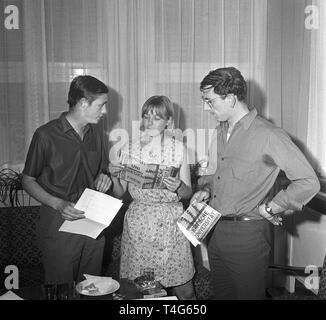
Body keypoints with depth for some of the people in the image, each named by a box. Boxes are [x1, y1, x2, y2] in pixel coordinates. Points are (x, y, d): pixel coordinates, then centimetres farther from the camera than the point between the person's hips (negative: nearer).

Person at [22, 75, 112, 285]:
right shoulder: (46, 135, -12)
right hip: (59, 226, -5)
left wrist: (104, 178, -5)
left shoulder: (96, 134, 6)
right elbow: (28, 181, -5)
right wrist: (58, 204, -19)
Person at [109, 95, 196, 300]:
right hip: (138, 223, 1)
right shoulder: (130, 149, 4)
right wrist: (114, 176, -11)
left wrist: (178, 187, -17)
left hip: (170, 223, -1)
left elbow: (188, 193, 3)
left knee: (184, 290, 5)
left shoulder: (178, 148, 1)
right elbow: (119, 193, 7)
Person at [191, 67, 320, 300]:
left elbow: (308, 182, -17)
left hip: (246, 234, -7)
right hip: (215, 230, 7)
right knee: (220, 293, 21)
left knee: (248, 294, 9)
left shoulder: (268, 135, -16)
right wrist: (205, 190, 4)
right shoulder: (220, 132, 9)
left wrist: (268, 209, -14)